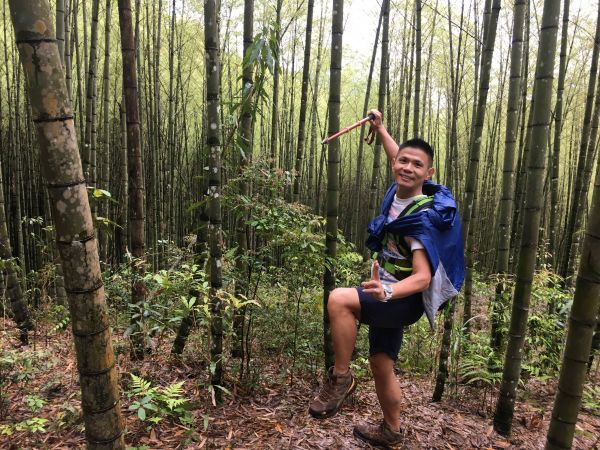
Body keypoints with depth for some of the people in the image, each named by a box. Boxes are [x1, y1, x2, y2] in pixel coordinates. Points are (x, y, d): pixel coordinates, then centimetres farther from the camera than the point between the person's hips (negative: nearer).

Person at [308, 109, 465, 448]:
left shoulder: (422, 218, -25)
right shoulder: (401, 190, -4)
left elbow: (423, 277, -31)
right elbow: (397, 157, 19)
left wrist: (387, 291, -49)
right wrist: (381, 129, 25)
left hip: (406, 300, -8)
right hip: (390, 295, 8)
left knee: (339, 300, -30)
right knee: (381, 365, 17)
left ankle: (341, 379, -13)